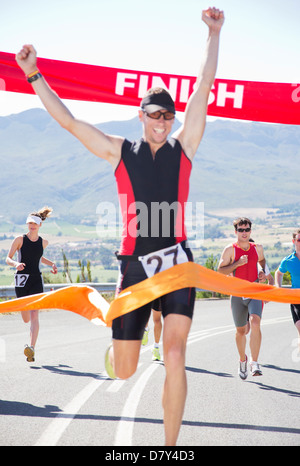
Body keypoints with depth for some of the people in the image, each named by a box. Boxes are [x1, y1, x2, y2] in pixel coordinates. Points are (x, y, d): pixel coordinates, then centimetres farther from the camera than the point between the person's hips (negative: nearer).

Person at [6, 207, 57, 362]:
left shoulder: (43, 242, 9)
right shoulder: (19, 240, -1)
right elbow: (8, 259, -1)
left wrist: (52, 264, 12)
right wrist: (16, 264, -22)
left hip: (36, 280, 1)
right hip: (21, 280, -1)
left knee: (34, 315, -15)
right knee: (26, 319, 6)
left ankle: (32, 348, -23)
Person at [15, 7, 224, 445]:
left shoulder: (183, 147, 7)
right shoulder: (118, 151, 7)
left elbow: (204, 87, 6)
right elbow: (68, 121, 5)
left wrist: (214, 34, 5)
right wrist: (34, 75, 2)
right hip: (134, 265, 1)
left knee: (175, 357, -17)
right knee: (123, 371, 7)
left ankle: (170, 446, -5)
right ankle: (114, 344, 47)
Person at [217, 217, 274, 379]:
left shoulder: (257, 248, 8)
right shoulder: (230, 249, -3)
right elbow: (220, 269, -8)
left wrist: (266, 274, 12)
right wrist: (238, 263, -19)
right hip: (237, 293, -1)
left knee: (255, 323, -22)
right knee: (241, 331, 9)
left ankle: (254, 362, -20)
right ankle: (242, 360, 34)